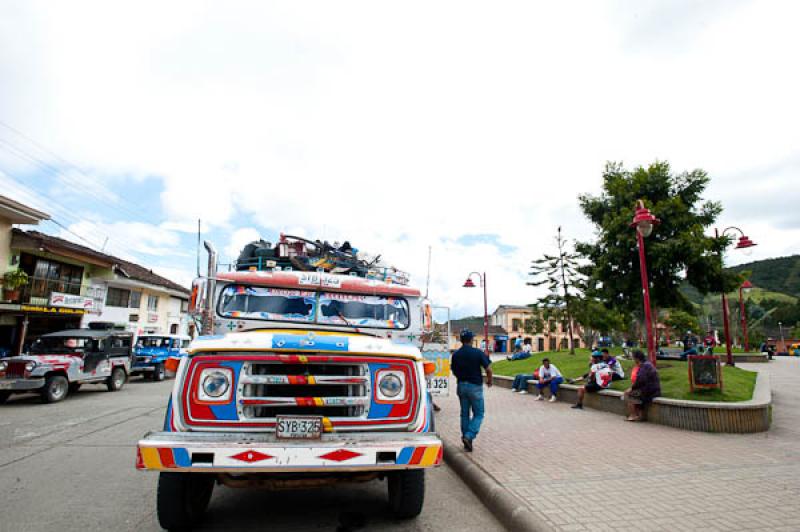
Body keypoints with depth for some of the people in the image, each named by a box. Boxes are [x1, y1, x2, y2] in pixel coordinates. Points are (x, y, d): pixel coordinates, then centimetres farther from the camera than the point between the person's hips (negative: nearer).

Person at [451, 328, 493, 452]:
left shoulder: (455, 354, 0)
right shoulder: (478, 353, -13)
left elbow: (454, 372, 8)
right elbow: (488, 369, -14)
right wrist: (489, 381, 4)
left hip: (461, 386, 4)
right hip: (475, 386, -4)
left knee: (464, 414, 15)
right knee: (478, 414, 7)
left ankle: (466, 439, 19)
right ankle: (469, 436, -10)